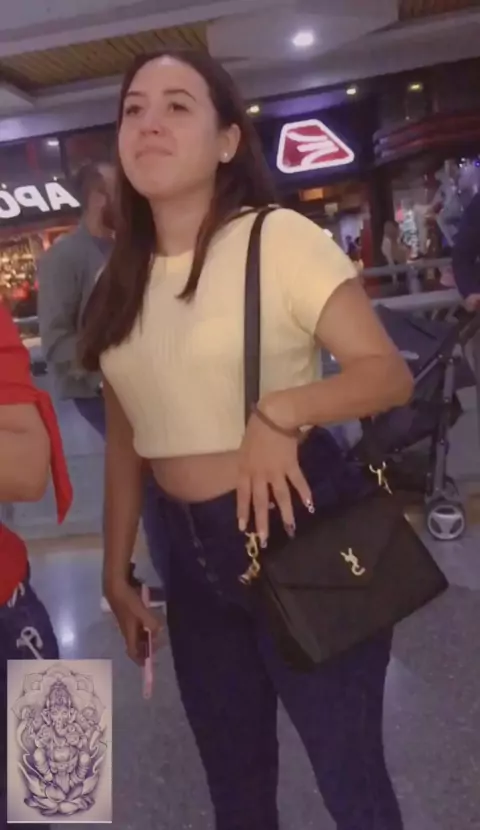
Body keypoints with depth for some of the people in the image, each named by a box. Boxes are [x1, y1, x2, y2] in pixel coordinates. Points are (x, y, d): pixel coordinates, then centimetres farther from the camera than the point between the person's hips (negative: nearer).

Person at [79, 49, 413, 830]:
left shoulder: (279, 239, -12)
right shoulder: (120, 282, 6)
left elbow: (390, 373, -13)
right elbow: (125, 438, 9)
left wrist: (283, 410, -31)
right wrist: (117, 570, 11)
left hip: (299, 531, -5)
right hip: (191, 551, 6)